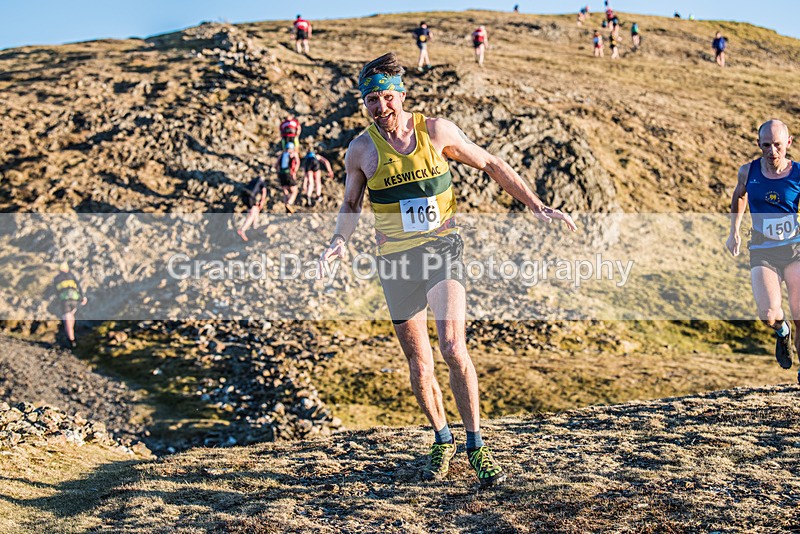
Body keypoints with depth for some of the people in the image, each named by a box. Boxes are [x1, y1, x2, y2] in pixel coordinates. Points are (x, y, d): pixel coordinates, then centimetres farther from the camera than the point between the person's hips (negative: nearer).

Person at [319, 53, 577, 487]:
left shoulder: (435, 131, -3)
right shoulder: (361, 149, 0)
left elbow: (491, 165, 7)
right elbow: (351, 205, 13)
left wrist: (537, 206, 3)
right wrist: (339, 240, -8)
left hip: (442, 246, -2)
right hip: (396, 259, 2)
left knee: (453, 348, -18)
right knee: (418, 362, 8)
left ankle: (476, 446, -7)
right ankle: (442, 440, 28)